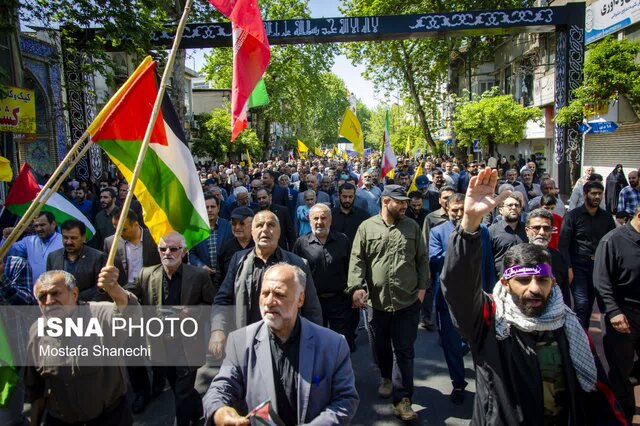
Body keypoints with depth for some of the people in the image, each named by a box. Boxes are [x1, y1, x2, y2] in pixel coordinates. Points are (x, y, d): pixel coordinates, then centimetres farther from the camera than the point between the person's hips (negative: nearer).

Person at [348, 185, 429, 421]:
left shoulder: (412, 227, 3)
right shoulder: (367, 227, -2)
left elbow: (422, 259, 7)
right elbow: (357, 259, -5)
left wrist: (422, 286, 1)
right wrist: (357, 286, -16)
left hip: (408, 301, 0)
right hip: (377, 300, 1)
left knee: (404, 351, 3)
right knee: (382, 346, 20)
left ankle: (402, 399, 11)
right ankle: (387, 377, 45)